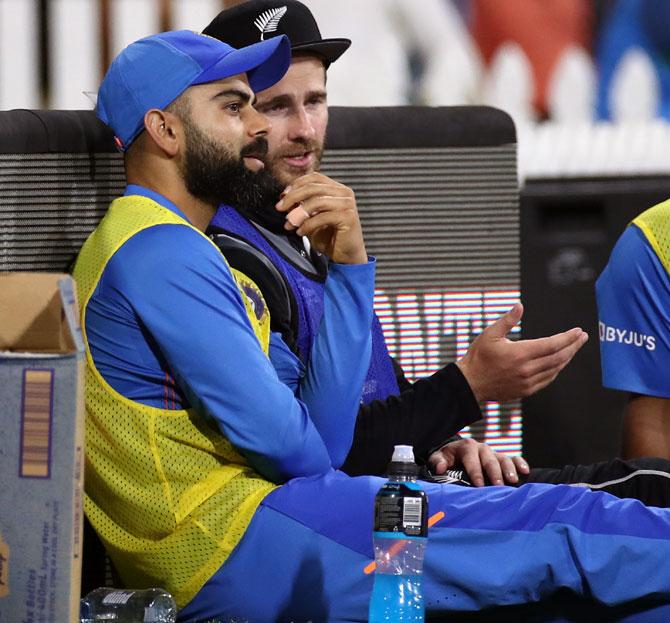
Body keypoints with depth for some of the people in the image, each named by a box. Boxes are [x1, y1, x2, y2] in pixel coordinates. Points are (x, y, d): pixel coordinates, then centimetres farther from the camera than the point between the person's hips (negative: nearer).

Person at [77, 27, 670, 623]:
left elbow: (320, 438, 12)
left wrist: (349, 266, 3)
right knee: (560, 528, -11)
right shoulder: (159, 249, -11)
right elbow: (275, 438, -17)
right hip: (238, 538, -10)